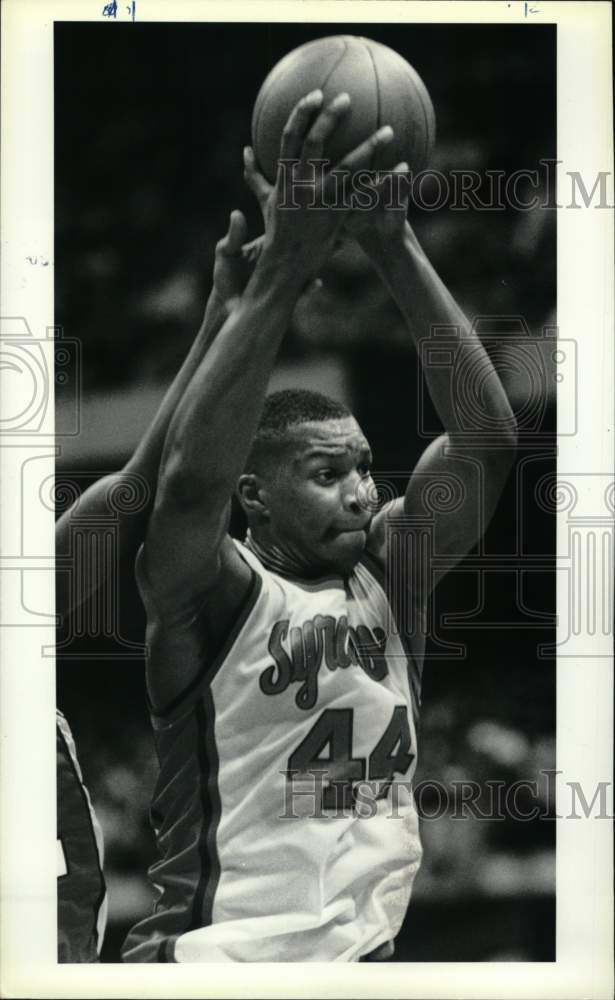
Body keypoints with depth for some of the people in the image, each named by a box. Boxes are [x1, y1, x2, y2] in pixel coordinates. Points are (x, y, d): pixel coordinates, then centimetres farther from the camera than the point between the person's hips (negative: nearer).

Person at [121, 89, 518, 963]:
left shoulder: (387, 580, 4)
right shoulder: (210, 596, -9)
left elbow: (487, 440, -9)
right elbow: (191, 479, -30)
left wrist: (397, 251, -18)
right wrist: (283, 270, -34)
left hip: (367, 952, 5)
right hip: (215, 960, -5)